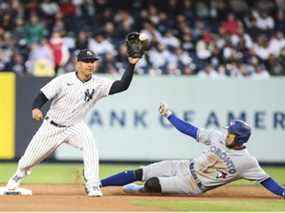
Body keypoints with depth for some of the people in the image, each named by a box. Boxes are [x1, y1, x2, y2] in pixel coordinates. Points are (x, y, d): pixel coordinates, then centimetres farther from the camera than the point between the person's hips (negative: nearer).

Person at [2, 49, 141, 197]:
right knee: (29, 159, 8)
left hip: (75, 126, 1)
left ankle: (92, 187, -22)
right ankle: (15, 180, 40)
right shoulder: (64, 80, -16)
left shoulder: (98, 84, -9)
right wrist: (36, 108, -37)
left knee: (90, 145, -29)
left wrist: (131, 65, -31)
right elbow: (43, 95, -16)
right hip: (52, 127, -1)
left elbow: (122, 85, -19)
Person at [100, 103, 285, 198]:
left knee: (151, 184, -21)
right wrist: (169, 115, 4)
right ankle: (95, 185, 11)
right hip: (184, 167, 5)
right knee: (138, 173, -2)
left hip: (192, 186, -5)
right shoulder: (218, 137, -1)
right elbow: (191, 130, 4)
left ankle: (141, 190, 15)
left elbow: (265, 179, -13)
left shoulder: (247, 162, -16)